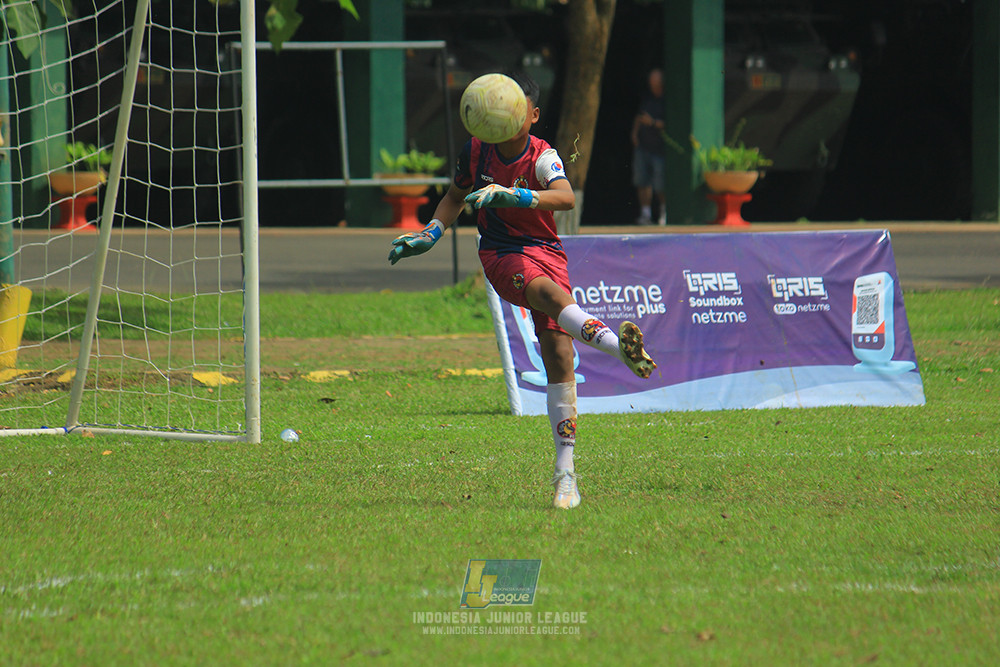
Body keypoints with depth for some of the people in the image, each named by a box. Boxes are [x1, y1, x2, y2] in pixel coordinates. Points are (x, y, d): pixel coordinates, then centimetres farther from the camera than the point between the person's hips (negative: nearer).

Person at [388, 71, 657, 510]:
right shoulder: (477, 152, 1)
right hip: (500, 256, 0)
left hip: (545, 251, 0)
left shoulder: (542, 157, -10)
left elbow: (565, 197, -32)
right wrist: (430, 234, 8)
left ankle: (565, 471, -4)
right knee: (548, 292, -35)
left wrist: (509, 195, -45)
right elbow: (455, 198, 22)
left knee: (558, 353, -11)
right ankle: (619, 345, -60)